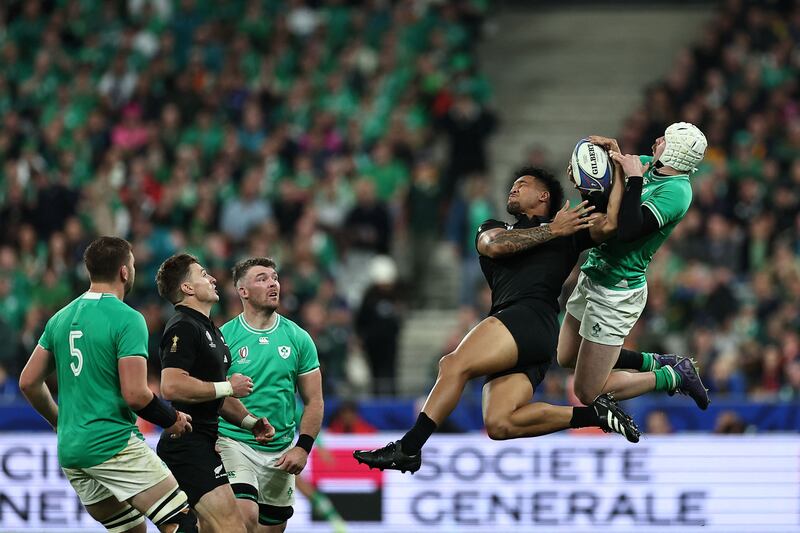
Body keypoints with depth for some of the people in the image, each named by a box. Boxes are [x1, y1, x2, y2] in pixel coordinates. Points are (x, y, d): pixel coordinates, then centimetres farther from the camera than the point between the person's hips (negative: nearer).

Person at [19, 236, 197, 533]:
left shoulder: (60, 319, 11)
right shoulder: (127, 320, -11)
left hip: (69, 451, 8)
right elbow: (135, 394, -17)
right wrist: (172, 420, 1)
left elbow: (28, 383, 14)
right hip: (115, 445, -8)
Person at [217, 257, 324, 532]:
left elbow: (313, 401, 7)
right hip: (233, 443, -4)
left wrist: (303, 447, -4)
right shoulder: (223, 337, -3)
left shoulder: (298, 338, 5)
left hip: (280, 451, 4)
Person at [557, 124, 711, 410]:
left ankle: (674, 376, 10)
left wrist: (634, 178, -29)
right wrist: (612, 153, -4)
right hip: (591, 277, 9)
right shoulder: (647, 166, 2)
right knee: (566, 358, 26)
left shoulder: (676, 191, -22)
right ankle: (654, 363, 27)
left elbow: (628, 230, -34)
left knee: (587, 393, -4)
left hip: (615, 294, -9)